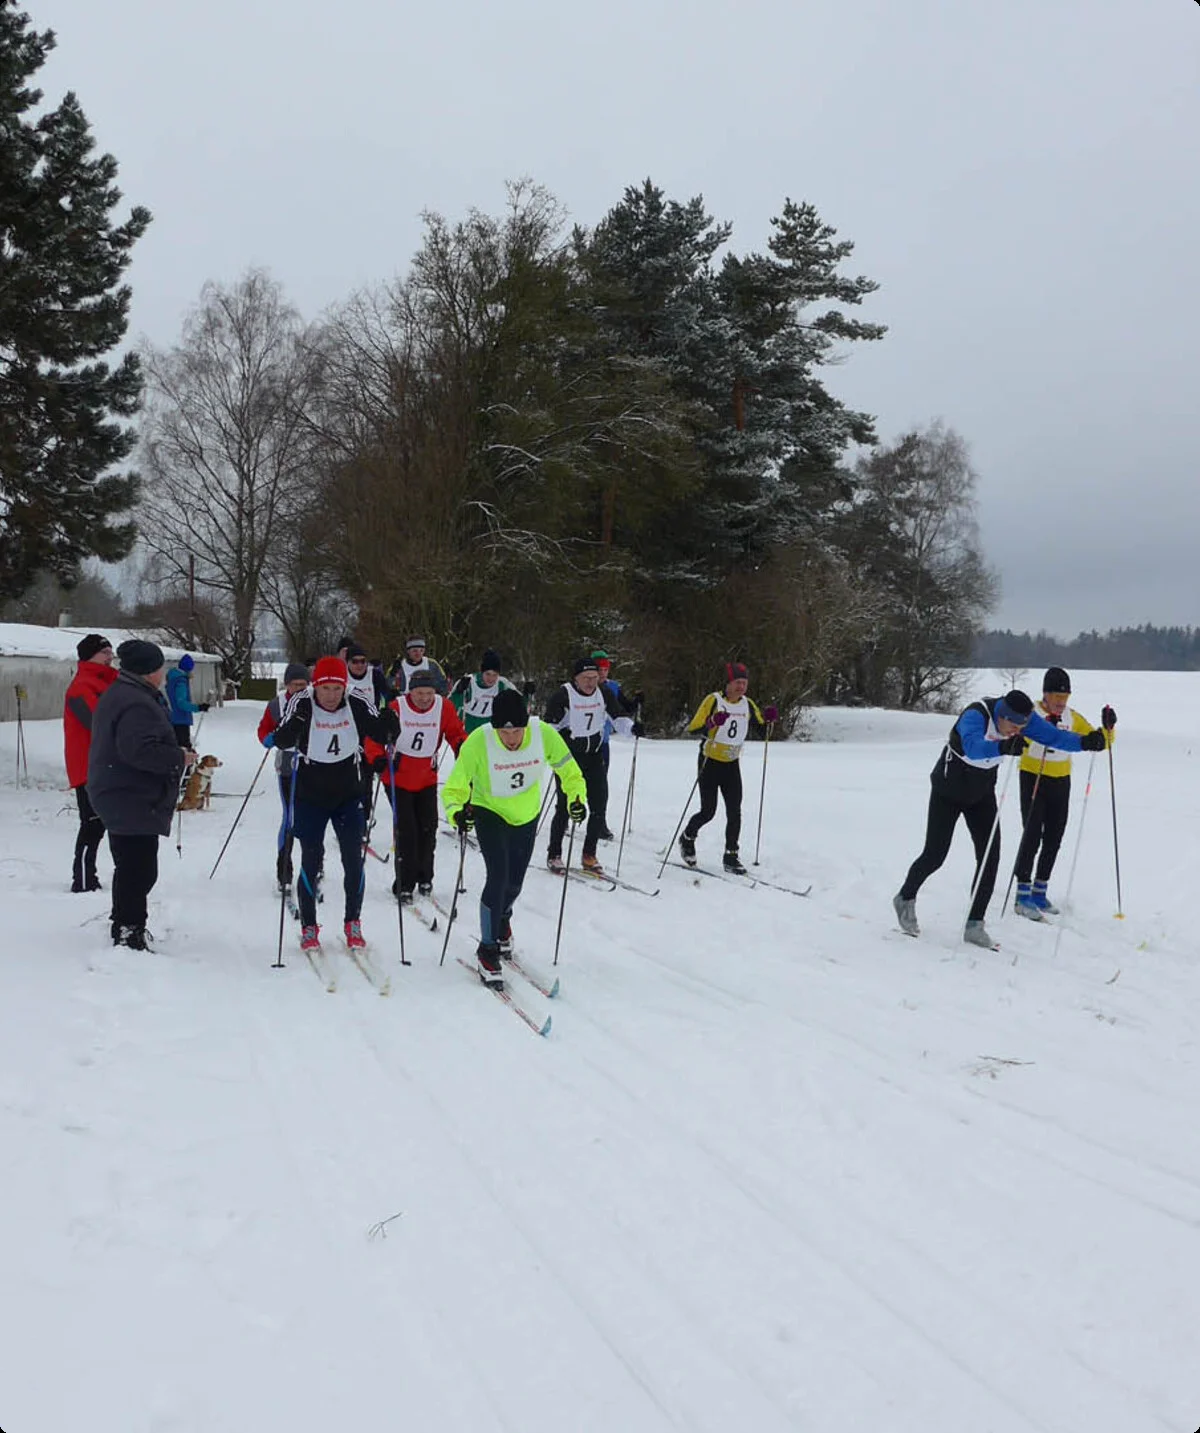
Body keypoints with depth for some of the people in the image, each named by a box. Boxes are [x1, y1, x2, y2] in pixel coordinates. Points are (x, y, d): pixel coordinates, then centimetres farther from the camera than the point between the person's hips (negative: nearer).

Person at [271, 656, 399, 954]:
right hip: (310, 798, -2)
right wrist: (293, 726, -43)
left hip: (348, 797, 2)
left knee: (353, 860, 1)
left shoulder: (357, 706, -9)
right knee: (311, 862, 0)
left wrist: (389, 725, -26)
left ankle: (353, 924, 17)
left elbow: (381, 734, -3)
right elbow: (282, 741, -22)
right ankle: (309, 928, 15)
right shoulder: (301, 705, -14)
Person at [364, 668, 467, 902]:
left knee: (428, 830, 7)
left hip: (427, 780, 3)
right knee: (406, 832, -6)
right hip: (398, 780, -3)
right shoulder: (396, 708, -17)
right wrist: (378, 759, -29)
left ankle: (424, 878, 26)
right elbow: (373, 737, -13)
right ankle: (404, 885, 4)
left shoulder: (443, 707, -9)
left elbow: (456, 733, 3)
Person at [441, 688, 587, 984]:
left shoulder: (544, 734, -25)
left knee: (515, 882, 16)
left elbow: (567, 768, -8)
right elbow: (454, 788, -26)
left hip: (526, 816, 3)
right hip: (489, 813, -3)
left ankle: (502, 918, 50)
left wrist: (576, 797, -24)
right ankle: (487, 950, -1)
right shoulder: (477, 742, -31)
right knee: (498, 876, -18)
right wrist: (457, 812, -45)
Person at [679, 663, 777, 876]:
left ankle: (731, 856, 4)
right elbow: (693, 728, -18)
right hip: (710, 762, -4)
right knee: (708, 811, -2)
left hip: (732, 765, 4)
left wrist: (769, 718, -8)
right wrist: (712, 722, -36)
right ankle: (687, 838, 26)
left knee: (734, 812, -3)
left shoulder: (747, 704, 2)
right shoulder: (713, 700, -14)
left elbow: (760, 726, 13)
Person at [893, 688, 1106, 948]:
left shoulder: (1024, 717, -16)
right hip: (949, 789, -5)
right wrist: (1003, 747, -72)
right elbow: (973, 746, -54)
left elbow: (1054, 736, -16)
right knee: (935, 854, -1)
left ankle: (974, 926, 3)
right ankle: (905, 899, 27)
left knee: (990, 856, -5)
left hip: (981, 792, 5)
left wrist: (1085, 742, -34)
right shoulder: (975, 716, -35)